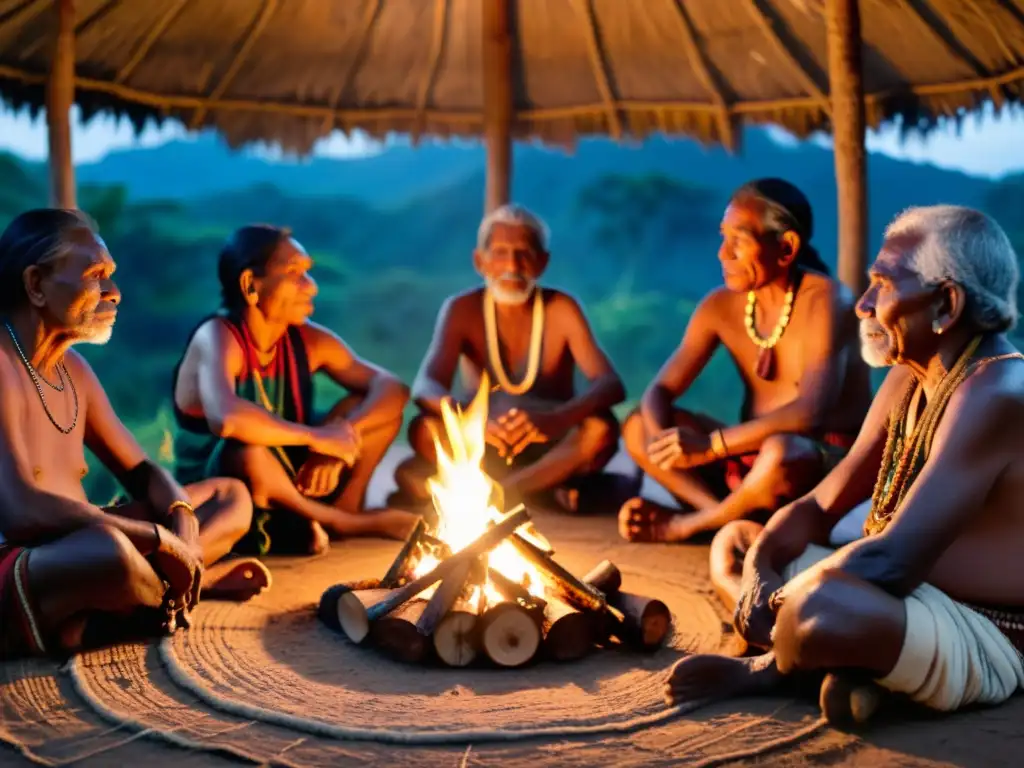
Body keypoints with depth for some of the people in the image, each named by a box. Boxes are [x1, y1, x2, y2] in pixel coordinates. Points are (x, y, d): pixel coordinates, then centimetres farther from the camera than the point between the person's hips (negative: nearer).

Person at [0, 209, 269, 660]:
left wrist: (182, 524, -7)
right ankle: (172, 596, -5)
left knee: (231, 497, 16)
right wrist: (159, 538, -24)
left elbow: (140, 472, 15)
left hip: (71, 553, 9)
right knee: (108, 552, -41)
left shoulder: (71, 367, 11)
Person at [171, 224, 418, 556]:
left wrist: (340, 439, -24)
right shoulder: (217, 338, -23)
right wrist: (318, 436, -32)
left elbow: (392, 389, -6)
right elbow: (225, 419, -44)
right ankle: (339, 523, -15)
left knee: (378, 406, -4)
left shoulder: (307, 340, -4)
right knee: (248, 449, -40)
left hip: (291, 484, 6)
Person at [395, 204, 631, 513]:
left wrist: (556, 419, -47)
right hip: (486, 451, 1)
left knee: (602, 427, -31)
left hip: (554, 452, 0)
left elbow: (612, 385, -24)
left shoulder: (561, 309, -12)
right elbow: (425, 386, -24)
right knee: (425, 430, -29)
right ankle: (549, 490, -20)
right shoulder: (463, 310, -10)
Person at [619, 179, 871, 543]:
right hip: (751, 454, 6)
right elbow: (659, 391, -3)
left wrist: (711, 445, -35)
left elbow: (811, 411, -31)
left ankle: (687, 524, -12)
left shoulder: (824, 300, -19)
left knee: (780, 452, -39)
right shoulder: (721, 305, -1)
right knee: (637, 427, -7)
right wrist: (661, 439, -26)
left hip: (832, 461, -6)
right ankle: (728, 517, -21)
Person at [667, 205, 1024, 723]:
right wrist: (759, 569, -11)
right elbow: (818, 508, 9)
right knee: (736, 541, 17)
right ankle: (842, 661, -8)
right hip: (909, 596, 10)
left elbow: (892, 560, -29)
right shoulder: (908, 379, 8)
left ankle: (765, 671, -5)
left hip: (979, 637, -10)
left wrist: (778, 600, -17)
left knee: (822, 604, -40)